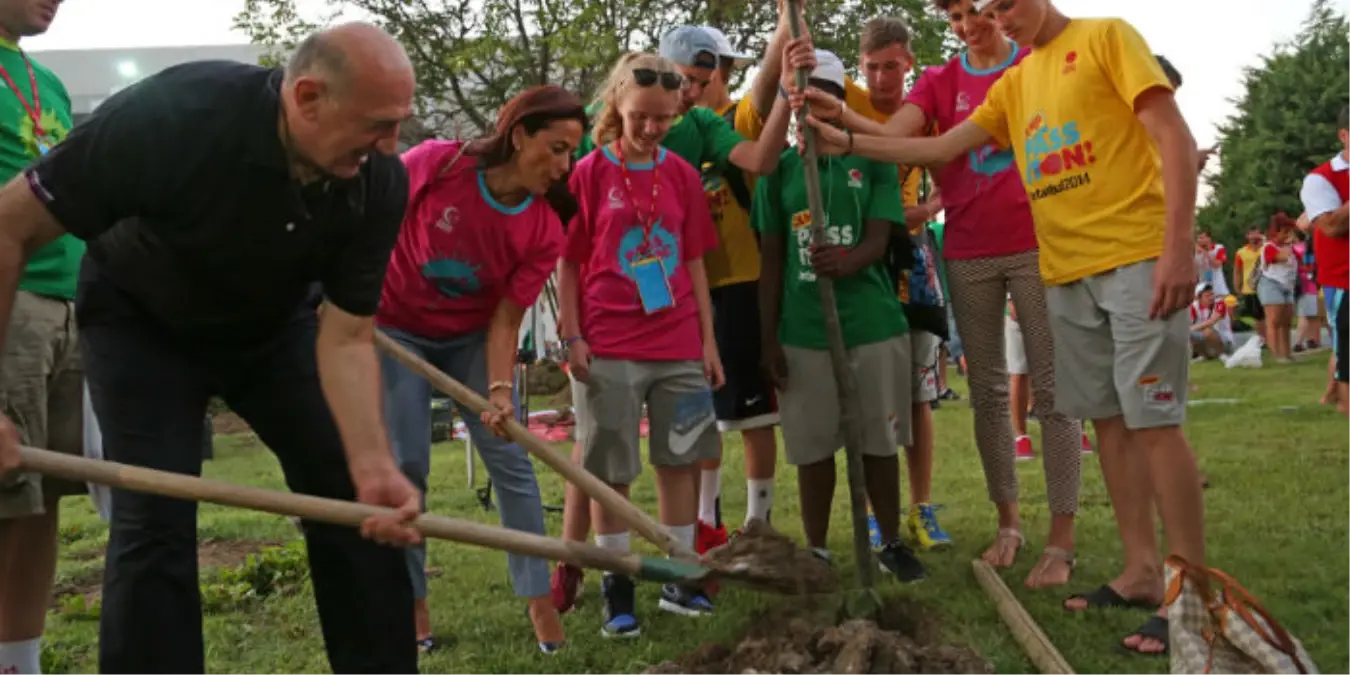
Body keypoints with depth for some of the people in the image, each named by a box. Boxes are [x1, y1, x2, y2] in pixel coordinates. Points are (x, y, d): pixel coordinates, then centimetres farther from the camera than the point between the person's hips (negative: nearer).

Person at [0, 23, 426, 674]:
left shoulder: (379, 183, -25)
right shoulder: (170, 116, -36)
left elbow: (347, 338, -21)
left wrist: (372, 463, -36)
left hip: (276, 323, 3)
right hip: (143, 322, -3)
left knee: (354, 501, -3)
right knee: (155, 521, -14)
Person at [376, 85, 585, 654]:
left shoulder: (545, 230, -18)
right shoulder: (437, 163, -25)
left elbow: (505, 319, -16)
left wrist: (500, 389, -29)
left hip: (472, 337, 2)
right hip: (395, 329, -2)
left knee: (510, 459, -4)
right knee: (404, 464, -4)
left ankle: (539, 598, 6)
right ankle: (411, 600, 12)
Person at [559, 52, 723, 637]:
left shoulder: (682, 175, 6)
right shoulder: (589, 173, -3)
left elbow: (694, 262, 9)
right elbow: (568, 264, 0)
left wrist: (708, 340, 7)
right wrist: (572, 336, -8)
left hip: (679, 346, 3)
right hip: (609, 348, -3)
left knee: (679, 460, 9)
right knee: (611, 472, 3)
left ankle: (680, 578, 21)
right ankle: (616, 587, 14)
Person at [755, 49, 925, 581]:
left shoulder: (873, 160, 2)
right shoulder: (779, 169, 5)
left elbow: (878, 242, -8)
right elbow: (771, 259, 6)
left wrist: (849, 261, -32)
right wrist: (768, 338, 2)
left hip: (874, 323, -1)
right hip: (803, 330, 1)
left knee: (880, 441, 7)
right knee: (813, 447, 6)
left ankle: (892, 543, 23)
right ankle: (817, 552, 20)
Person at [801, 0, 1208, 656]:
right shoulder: (1012, 86, 18)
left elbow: (1174, 139, -8)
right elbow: (942, 148, 18)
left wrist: (1179, 247, -17)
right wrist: (848, 142, 10)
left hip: (1138, 258, -7)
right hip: (1066, 272, 7)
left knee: (1153, 420, -8)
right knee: (1108, 419, 7)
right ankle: (1142, 570, 16)